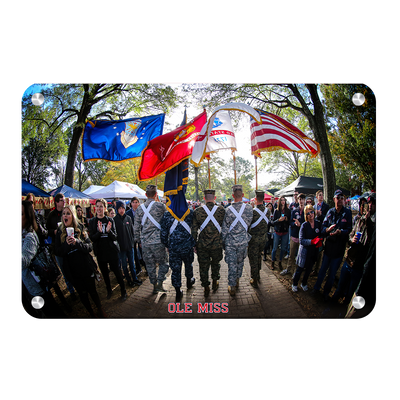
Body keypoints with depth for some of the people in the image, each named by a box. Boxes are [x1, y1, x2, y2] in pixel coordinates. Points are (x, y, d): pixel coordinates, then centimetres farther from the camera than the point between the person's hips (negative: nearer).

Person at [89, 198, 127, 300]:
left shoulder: (110, 220, -4)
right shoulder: (92, 222, 0)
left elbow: (114, 237, -6)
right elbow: (92, 238, -8)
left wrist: (109, 231, -26)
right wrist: (99, 232, -27)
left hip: (112, 251, -2)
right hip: (100, 252, 2)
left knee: (117, 271, 2)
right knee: (104, 273, 16)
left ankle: (123, 291, 19)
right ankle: (109, 290, 36)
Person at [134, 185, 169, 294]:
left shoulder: (139, 208, 4)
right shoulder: (160, 206, -10)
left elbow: (136, 227, 7)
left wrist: (138, 240, 19)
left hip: (145, 242, 4)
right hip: (158, 241, -4)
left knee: (150, 264, 14)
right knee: (163, 262, 13)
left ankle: (154, 285, 25)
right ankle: (159, 283, 7)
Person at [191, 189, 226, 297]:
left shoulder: (197, 211, -8)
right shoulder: (221, 210, -9)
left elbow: (194, 230, -3)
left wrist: (194, 244, 6)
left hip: (202, 245, 0)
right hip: (217, 244, 1)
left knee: (203, 266, 14)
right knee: (215, 263, 24)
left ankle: (206, 288, 26)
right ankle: (215, 282, 40)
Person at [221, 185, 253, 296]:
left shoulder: (229, 209, -16)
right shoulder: (249, 208, -11)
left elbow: (224, 228, -9)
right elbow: (249, 224, 3)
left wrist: (223, 241, 4)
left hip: (230, 241, -2)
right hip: (243, 241, 2)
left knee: (232, 264, 8)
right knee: (240, 262, 20)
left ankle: (232, 287, 18)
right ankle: (237, 281, 38)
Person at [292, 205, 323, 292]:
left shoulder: (318, 224, -3)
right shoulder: (304, 225, -13)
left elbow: (321, 235, 7)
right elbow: (301, 240, -17)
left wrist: (320, 241, -15)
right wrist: (312, 241, -32)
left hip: (314, 251, 4)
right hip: (305, 250, -4)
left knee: (309, 269, 20)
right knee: (300, 269, 8)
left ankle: (304, 283, 41)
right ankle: (294, 284, 30)